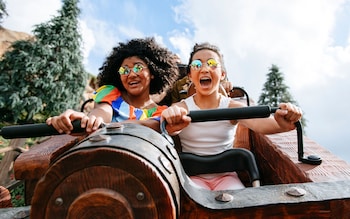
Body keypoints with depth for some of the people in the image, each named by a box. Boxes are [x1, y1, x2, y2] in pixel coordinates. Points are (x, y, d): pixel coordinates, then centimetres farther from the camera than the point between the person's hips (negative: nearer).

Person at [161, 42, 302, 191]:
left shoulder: (233, 107, -5)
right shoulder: (181, 107, -7)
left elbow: (259, 123, -25)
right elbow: (171, 128, -30)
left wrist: (281, 124, -48)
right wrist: (171, 127, -55)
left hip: (226, 175, 2)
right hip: (193, 176, -1)